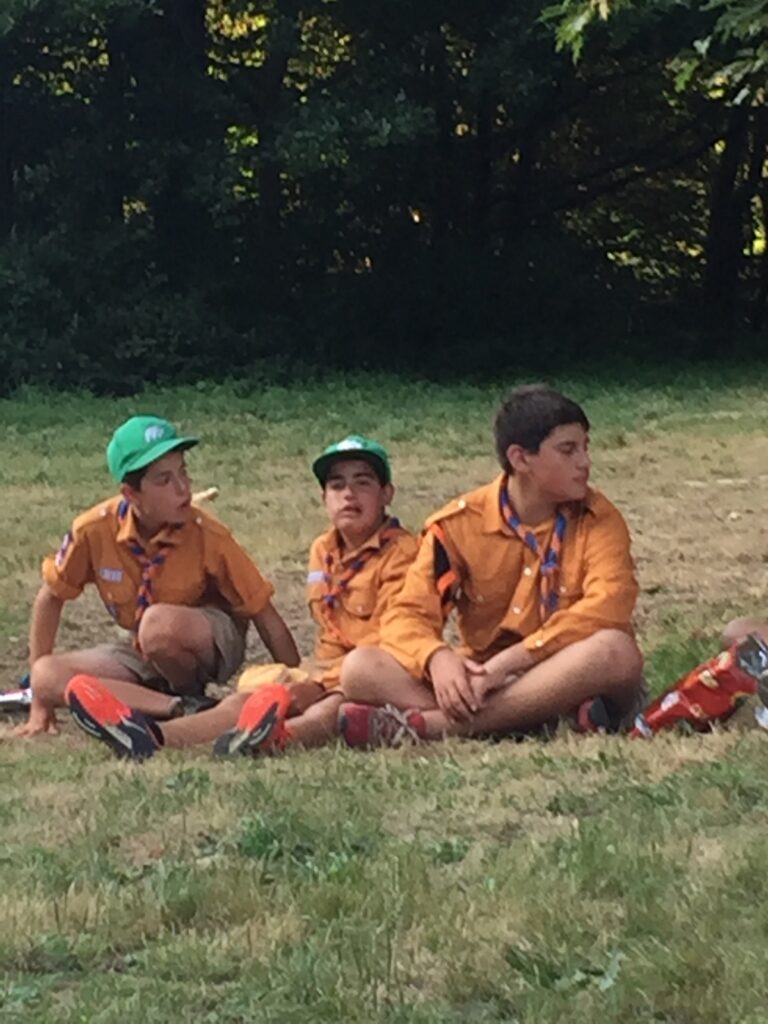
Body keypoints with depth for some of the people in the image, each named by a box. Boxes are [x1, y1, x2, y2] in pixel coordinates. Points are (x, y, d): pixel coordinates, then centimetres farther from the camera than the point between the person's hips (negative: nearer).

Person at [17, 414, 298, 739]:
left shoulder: (206, 535, -23)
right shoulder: (95, 530, -18)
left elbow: (265, 616, -17)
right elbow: (51, 598, -3)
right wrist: (40, 705, -4)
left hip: (214, 643, -4)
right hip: (144, 652, 4)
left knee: (159, 624, -38)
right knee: (47, 676, -21)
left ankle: (193, 699, -9)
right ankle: (181, 709, -25)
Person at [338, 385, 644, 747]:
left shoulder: (597, 519, -6)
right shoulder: (460, 524, -1)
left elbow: (609, 605, -23)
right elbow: (409, 613, -6)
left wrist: (510, 661, -31)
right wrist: (438, 658, -30)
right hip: (484, 680, 2)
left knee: (616, 651, -35)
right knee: (360, 668, -19)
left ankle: (423, 724, -35)